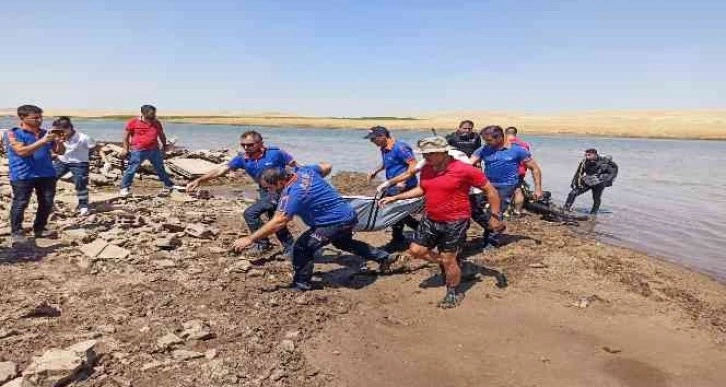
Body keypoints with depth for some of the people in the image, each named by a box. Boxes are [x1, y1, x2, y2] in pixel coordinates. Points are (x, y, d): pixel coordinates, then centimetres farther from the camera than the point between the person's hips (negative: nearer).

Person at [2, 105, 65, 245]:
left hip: (47, 174, 5)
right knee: (20, 204, -4)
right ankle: (16, 232, 7)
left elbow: (60, 151, 13)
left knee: (47, 203, 5)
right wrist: (43, 141, -22)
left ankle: (39, 228, 20)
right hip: (22, 176, -4)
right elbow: (22, 151, -18)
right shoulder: (12, 134, -3)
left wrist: (59, 140, -8)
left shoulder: (44, 133, 11)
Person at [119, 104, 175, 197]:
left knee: (160, 169, 12)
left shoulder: (157, 123, 8)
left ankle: (168, 185, 25)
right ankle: (125, 188, 8)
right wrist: (126, 149, -3)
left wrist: (164, 146, 23)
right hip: (138, 151, -3)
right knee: (131, 170, -4)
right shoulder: (133, 122, -2)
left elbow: (162, 135, 21)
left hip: (154, 150, 3)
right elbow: (126, 136, 3)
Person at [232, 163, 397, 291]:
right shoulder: (304, 171, -2)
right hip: (349, 215, 10)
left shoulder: (292, 194, -26)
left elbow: (278, 222, -34)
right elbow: (327, 167, 15)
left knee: (302, 248, -8)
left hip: (336, 223, -10)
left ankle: (301, 285, 6)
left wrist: (250, 239, -31)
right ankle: (384, 257, 46)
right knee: (343, 242, 35)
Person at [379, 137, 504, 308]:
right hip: (430, 220, 7)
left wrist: (495, 216, -11)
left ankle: (454, 293, 28)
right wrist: (395, 198, 13)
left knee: (448, 260, 2)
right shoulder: (426, 169, -1)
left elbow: (490, 190, -11)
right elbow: (422, 189, 18)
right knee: (415, 251, 11)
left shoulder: (464, 170, -20)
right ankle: (448, 264, 32)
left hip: (454, 223, -7)